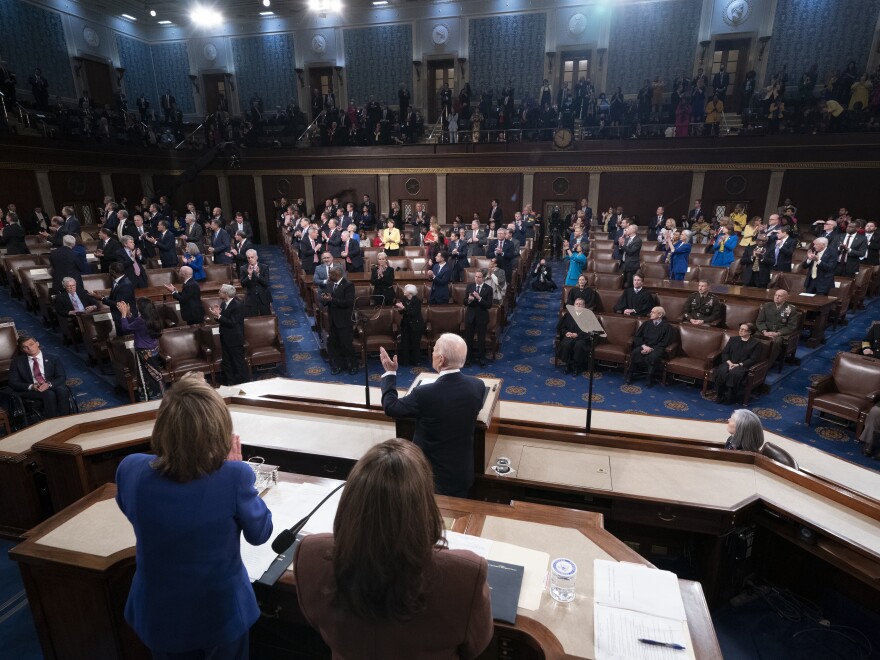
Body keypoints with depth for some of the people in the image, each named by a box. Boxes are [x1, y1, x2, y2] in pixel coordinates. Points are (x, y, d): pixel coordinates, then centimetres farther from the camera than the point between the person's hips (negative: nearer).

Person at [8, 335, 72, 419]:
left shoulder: (52, 359, 11)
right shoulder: (17, 362, 12)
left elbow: (62, 377, 1)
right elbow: (13, 383, 4)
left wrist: (49, 384, -21)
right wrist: (31, 386, -16)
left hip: (52, 387, 1)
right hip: (30, 391, -1)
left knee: (62, 390, -36)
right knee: (49, 394, -35)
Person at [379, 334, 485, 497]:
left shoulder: (425, 394, -29)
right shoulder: (478, 386, -15)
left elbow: (390, 407, -12)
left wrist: (390, 373, 1)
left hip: (432, 476, -4)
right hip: (464, 472, 5)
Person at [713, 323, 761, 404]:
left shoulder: (755, 343, 8)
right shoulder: (733, 339, 20)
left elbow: (753, 359, -1)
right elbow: (724, 353, 12)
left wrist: (738, 364, -14)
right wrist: (729, 362, -8)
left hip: (742, 366, -3)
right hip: (729, 363, 3)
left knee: (734, 373, -38)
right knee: (722, 372, -33)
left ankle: (729, 397, -24)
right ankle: (719, 395, -20)